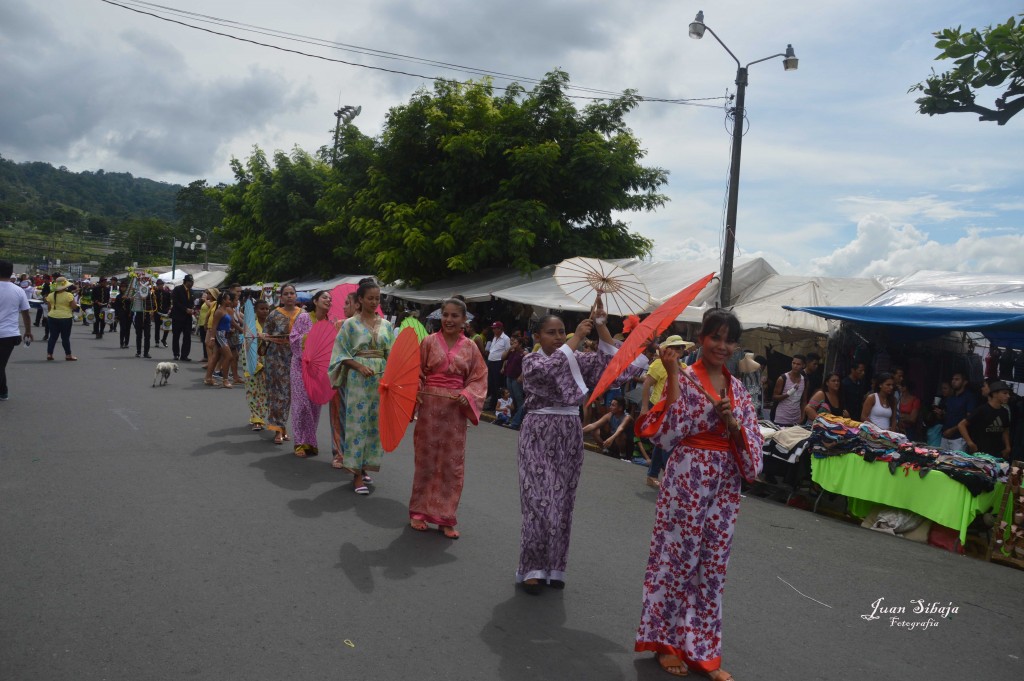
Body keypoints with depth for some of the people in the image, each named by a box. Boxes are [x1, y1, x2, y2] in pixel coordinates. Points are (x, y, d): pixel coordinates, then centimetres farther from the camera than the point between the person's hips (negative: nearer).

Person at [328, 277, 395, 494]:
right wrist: (360, 366, -16)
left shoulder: (386, 325, 9)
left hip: (381, 379, 4)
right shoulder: (351, 324, -1)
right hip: (358, 379, -4)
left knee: (375, 422, 8)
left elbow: (392, 354, 10)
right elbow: (342, 354, -2)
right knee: (358, 423, -3)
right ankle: (357, 473, 2)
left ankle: (364, 466, 22)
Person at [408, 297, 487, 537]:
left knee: (452, 463, 5)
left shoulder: (470, 347, 4)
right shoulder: (429, 341, 0)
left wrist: (468, 395, -12)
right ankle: (419, 511, 21)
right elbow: (417, 374, 1)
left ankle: (445, 517, 16)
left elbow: (479, 379, 5)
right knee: (426, 459, 7)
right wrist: (415, 397, -14)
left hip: (456, 409, 1)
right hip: (430, 406, -1)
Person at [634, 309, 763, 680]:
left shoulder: (738, 387, 9)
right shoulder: (684, 379, -7)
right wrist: (673, 375, -21)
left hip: (725, 484, 6)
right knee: (677, 559, 4)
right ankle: (665, 642, 21)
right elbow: (668, 432, -18)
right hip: (688, 479, -5)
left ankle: (702, 649, 24)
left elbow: (752, 440, 8)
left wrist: (733, 422, -13)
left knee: (712, 566, 11)